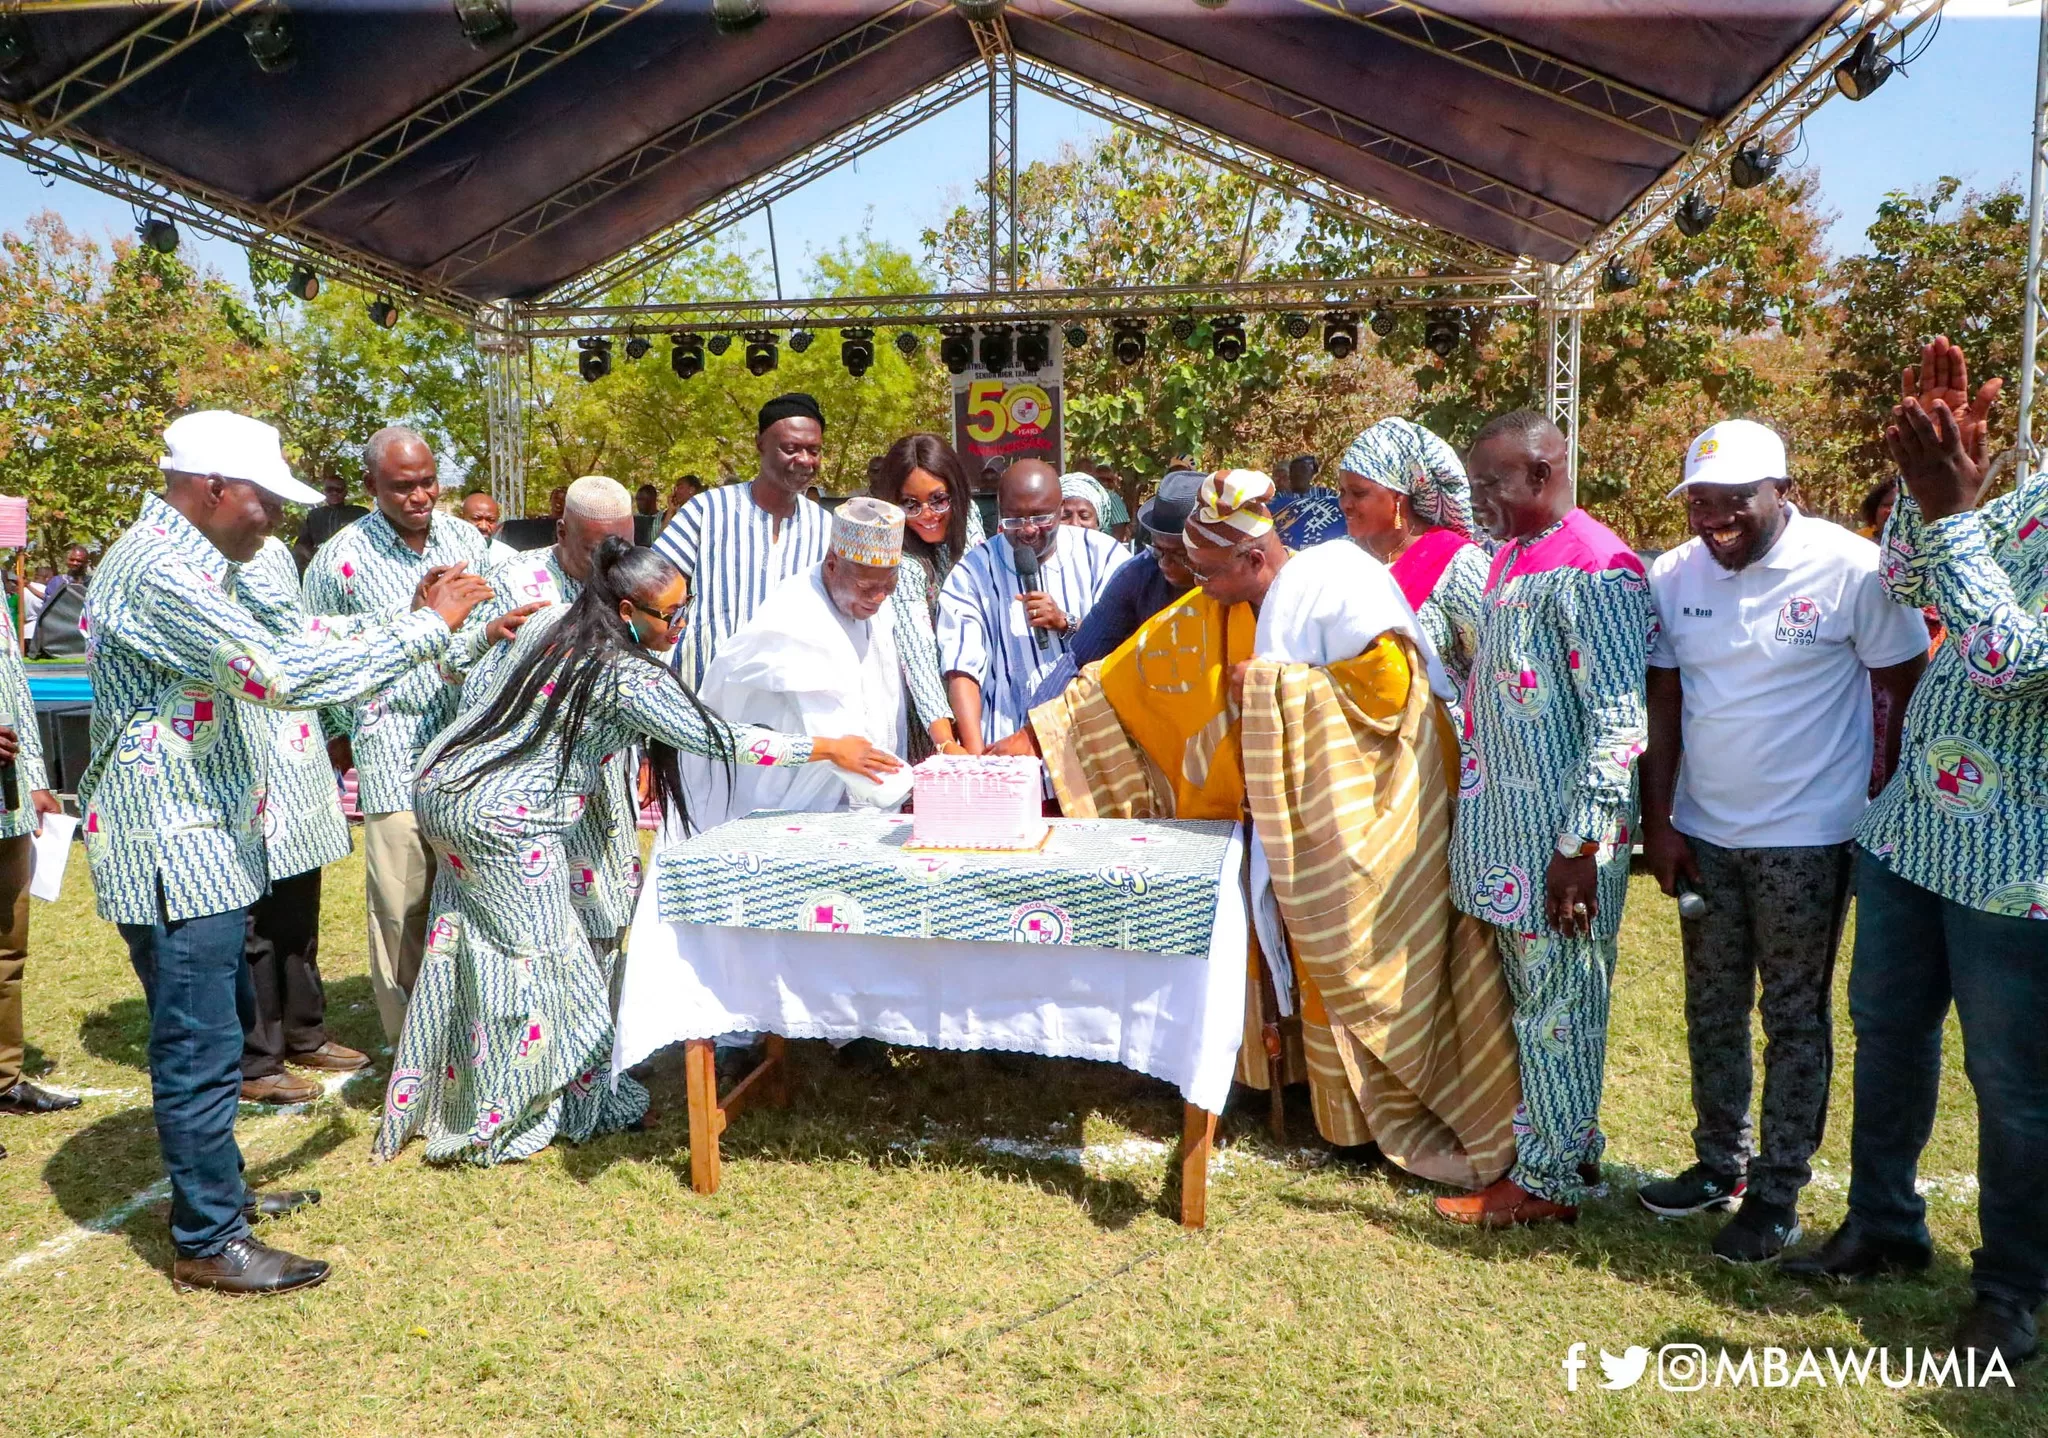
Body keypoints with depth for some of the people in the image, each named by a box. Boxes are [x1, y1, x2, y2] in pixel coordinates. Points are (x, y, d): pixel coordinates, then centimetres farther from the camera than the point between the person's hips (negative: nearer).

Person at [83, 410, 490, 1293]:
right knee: (200, 1049, -2)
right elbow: (280, 673, -28)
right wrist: (426, 626, -23)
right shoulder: (160, 573, -21)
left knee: (215, 1030, 20)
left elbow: (268, 652, 15)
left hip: (203, 843, 11)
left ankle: (215, 1190, 35)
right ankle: (207, 1243, 10)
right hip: (172, 851, -11)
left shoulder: (183, 561, 14)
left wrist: (406, 623, 7)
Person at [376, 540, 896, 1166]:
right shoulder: (627, 676, -19)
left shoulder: (547, 622, 6)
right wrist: (828, 749, -11)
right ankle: (499, 1124, 15)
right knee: (538, 957, 3)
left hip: (442, 785, 9)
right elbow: (715, 739, -17)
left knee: (477, 946, 18)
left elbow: (478, 687, 14)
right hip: (503, 823, -9)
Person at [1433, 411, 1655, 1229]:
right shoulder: (1511, 557, 13)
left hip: (1558, 837, -9)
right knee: (1532, 995, 17)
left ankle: (1551, 1178, 18)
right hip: (1508, 824, 9)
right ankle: (1564, 1144, 32)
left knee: (1557, 1003, 4)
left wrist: (1580, 845, -21)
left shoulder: (1593, 569, -16)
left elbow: (1618, 722, -20)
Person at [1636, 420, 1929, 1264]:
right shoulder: (1673, 576, -1)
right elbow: (1662, 705, 3)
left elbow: (1907, 694, -5)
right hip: (1702, 833, 4)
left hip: (1806, 838, -4)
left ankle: (1778, 1192, 20)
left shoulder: (1852, 569, -12)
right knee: (1713, 1010, 15)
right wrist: (1659, 823, 0)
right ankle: (1720, 1164, 31)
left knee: (1795, 1017, 7)